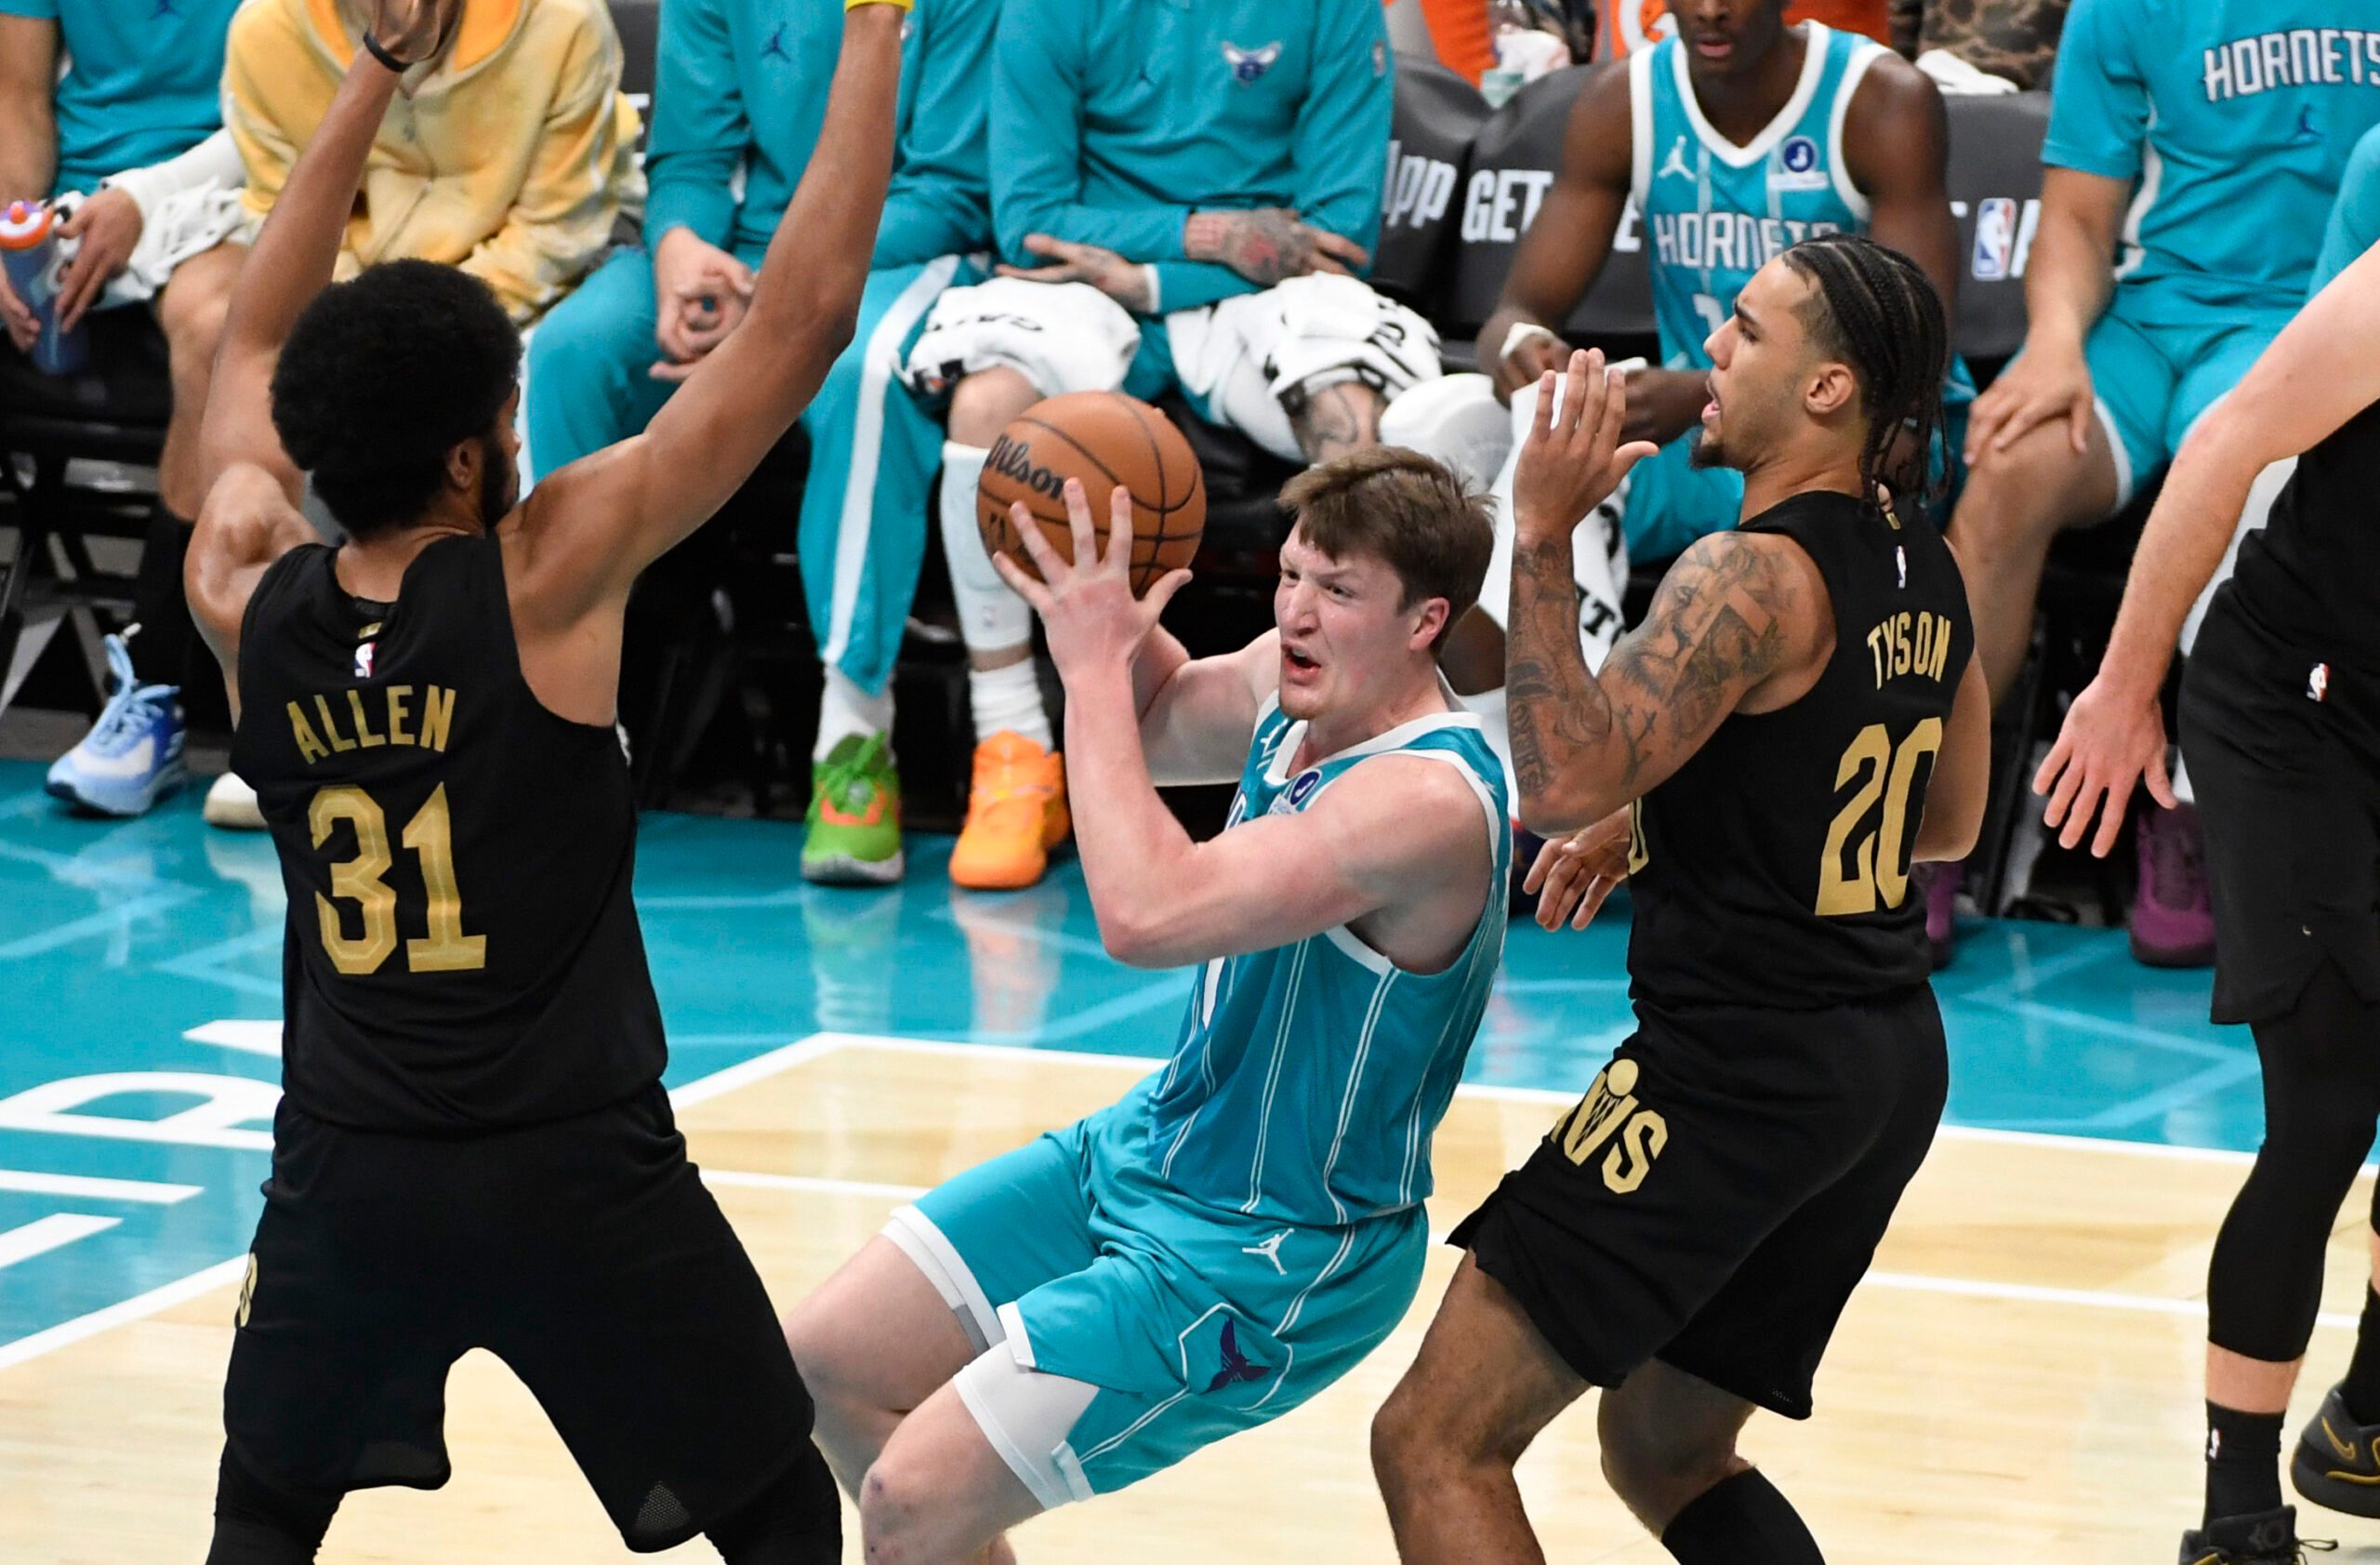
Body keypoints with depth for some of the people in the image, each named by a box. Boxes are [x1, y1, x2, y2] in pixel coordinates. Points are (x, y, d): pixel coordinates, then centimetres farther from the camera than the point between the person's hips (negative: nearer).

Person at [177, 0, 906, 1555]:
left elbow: (258, 346, 18)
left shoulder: (246, 595, -1)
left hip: (347, 1172, 4)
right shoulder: (546, 574, -14)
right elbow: (802, 321, -13)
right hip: (575, 1177, -4)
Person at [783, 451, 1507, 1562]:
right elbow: (1152, 725, 19)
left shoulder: (1429, 799, -30)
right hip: (1145, 1150, 9)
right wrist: (1101, 607, -3)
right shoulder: (1297, 690, -3)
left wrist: (1096, 667, -30)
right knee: (828, 1361, 10)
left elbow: (1144, 915, -39)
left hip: (1261, 1261, -9)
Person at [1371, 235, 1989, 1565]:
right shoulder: (1926, 571, 9)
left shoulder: (1758, 577, -18)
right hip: (1892, 1066, 9)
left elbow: (1563, 781, -26)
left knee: (1436, 1442, -6)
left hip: (1740, 1073, -9)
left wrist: (1545, 535, -24)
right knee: (1666, 1457, 25)